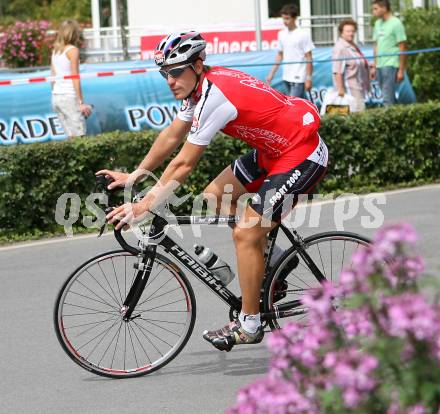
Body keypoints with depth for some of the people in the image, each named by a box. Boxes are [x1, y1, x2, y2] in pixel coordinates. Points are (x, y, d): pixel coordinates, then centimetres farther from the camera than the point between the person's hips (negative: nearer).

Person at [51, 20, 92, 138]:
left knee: (71, 136, 8)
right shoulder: (73, 50, -7)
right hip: (70, 96, -7)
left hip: (56, 97, 7)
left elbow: (53, 77, 14)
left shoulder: (56, 51, 13)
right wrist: (81, 102, -11)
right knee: (80, 136, -9)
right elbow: (75, 78, -11)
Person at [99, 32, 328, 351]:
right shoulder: (200, 85, 2)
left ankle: (249, 325, 1)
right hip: (273, 148, 10)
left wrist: (144, 206, -16)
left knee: (246, 233, -10)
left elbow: (184, 164, -22)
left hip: (303, 156, -10)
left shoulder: (214, 96, -25)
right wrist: (133, 177, 15)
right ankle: (267, 260, 22)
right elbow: (172, 136, 14)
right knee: (214, 198, 10)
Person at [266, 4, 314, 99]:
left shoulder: (303, 35, -8)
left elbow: (308, 58, -7)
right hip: (287, 77, 6)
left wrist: (308, 78, -10)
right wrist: (272, 73, 14)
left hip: (299, 79, -6)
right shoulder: (282, 34, 10)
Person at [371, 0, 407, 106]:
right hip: (380, 65, 7)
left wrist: (401, 70, -10)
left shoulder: (396, 23, -6)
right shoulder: (378, 23, 15)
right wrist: (374, 67, 17)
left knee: (387, 98, -12)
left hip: (391, 65, -7)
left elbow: (402, 48, -7)